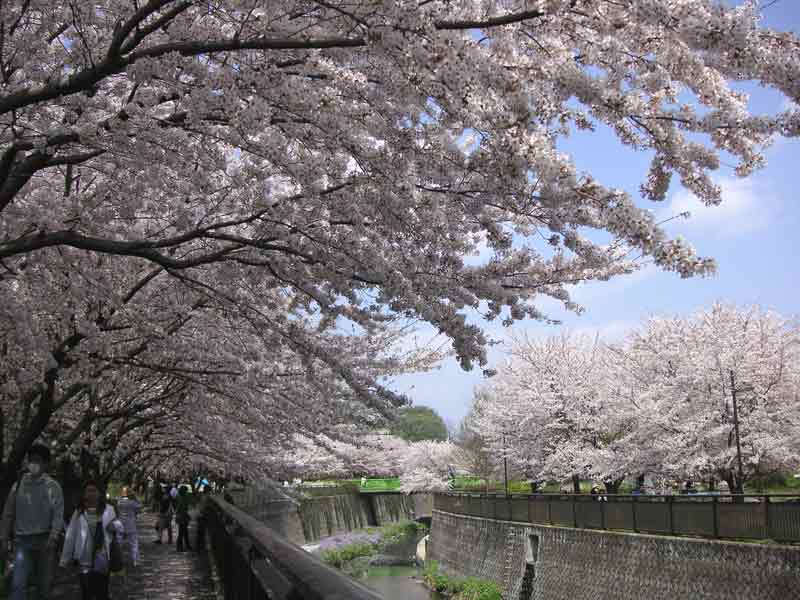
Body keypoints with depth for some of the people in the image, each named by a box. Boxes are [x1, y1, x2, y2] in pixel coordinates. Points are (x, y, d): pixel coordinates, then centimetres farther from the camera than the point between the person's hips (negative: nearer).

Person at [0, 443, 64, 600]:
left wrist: (53, 537, -20)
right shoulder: (18, 485, 6)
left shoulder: (53, 486, 1)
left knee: (44, 585, 6)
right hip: (23, 540, 1)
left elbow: (58, 514, -7)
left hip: (44, 540, -1)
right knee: (17, 584, -11)